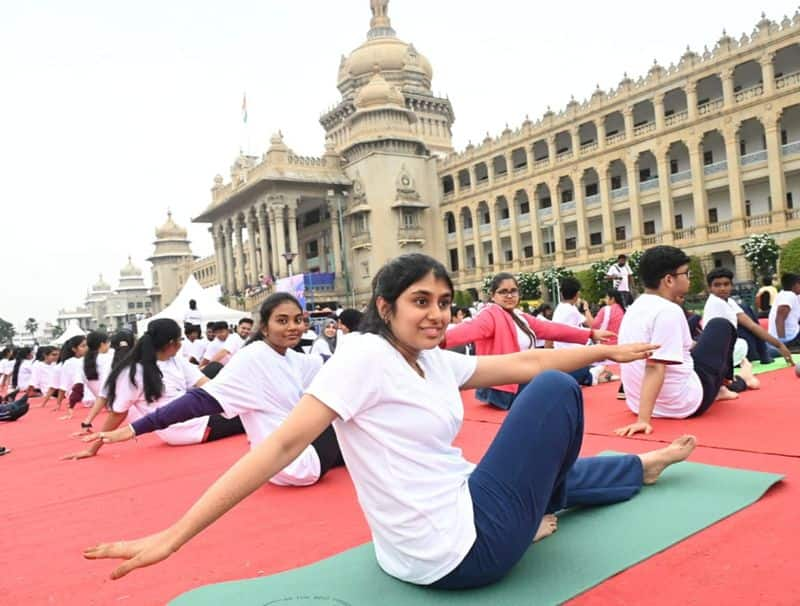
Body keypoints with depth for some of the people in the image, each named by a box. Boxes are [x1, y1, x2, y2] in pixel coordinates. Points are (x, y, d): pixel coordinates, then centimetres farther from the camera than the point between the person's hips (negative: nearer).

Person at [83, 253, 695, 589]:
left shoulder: (437, 362, 4)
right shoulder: (364, 356, -21)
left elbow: (525, 361, 10)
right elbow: (285, 443, -24)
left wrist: (609, 350, 17)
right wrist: (175, 535, -27)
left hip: (453, 522, 7)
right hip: (459, 549, -7)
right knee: (557, 391, 0)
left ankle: (644, 465, 55)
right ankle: (536, 521, 25)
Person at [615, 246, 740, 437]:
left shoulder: (635, 307, 6)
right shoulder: (668, 311, -19)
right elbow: (654, 367, -28)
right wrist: (643, 420, -32)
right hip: (682, 405, -8)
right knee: (721, 326, 11)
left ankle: (717, 389, 35)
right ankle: (725, 383, 31)